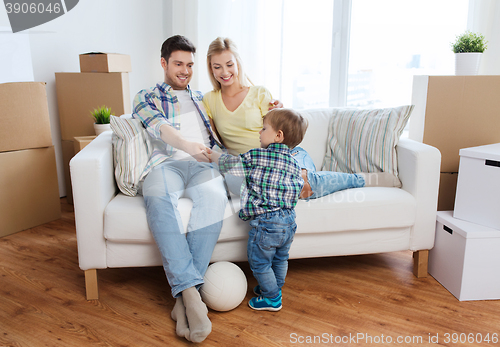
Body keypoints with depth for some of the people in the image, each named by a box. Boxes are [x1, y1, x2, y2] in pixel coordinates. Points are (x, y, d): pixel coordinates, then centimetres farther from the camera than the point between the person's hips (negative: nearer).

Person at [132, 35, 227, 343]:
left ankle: (184, 295, -34)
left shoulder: (202, 98, 33)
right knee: (158, 198, -38)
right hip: (167, 163, -1)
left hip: (203, 163, 2)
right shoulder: (146, 98, 21)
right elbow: (158, 126, -1)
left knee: (213, 197, -35)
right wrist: (186, 144, -23)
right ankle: (191, 292, -40)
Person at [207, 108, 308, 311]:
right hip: (289, 221, 8)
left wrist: (212, 156, 17)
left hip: (265, 222, -8)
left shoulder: (256, 157, -13)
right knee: (280, 258, 25)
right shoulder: (294, 163, 7)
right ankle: (275, 289, 43)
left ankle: (271, 298, 24)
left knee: (259, 262, 11)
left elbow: (230, 164, -2)